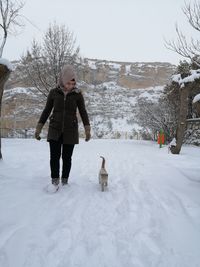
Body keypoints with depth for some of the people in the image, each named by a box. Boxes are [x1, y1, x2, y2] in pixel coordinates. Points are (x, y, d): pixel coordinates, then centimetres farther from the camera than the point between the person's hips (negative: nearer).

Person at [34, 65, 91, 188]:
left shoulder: (78, 94, -1)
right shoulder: (53, 92, 2)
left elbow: (83, 112, -1)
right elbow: (46, 111, 7)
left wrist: (87, 129, -11)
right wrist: (39, 128, 4)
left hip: (70, 131, -1)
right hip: (55, 130, 1)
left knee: (67, 157, 4)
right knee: (54, 156, -6)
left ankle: (65, 181, 19)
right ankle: (55, 181, 8)